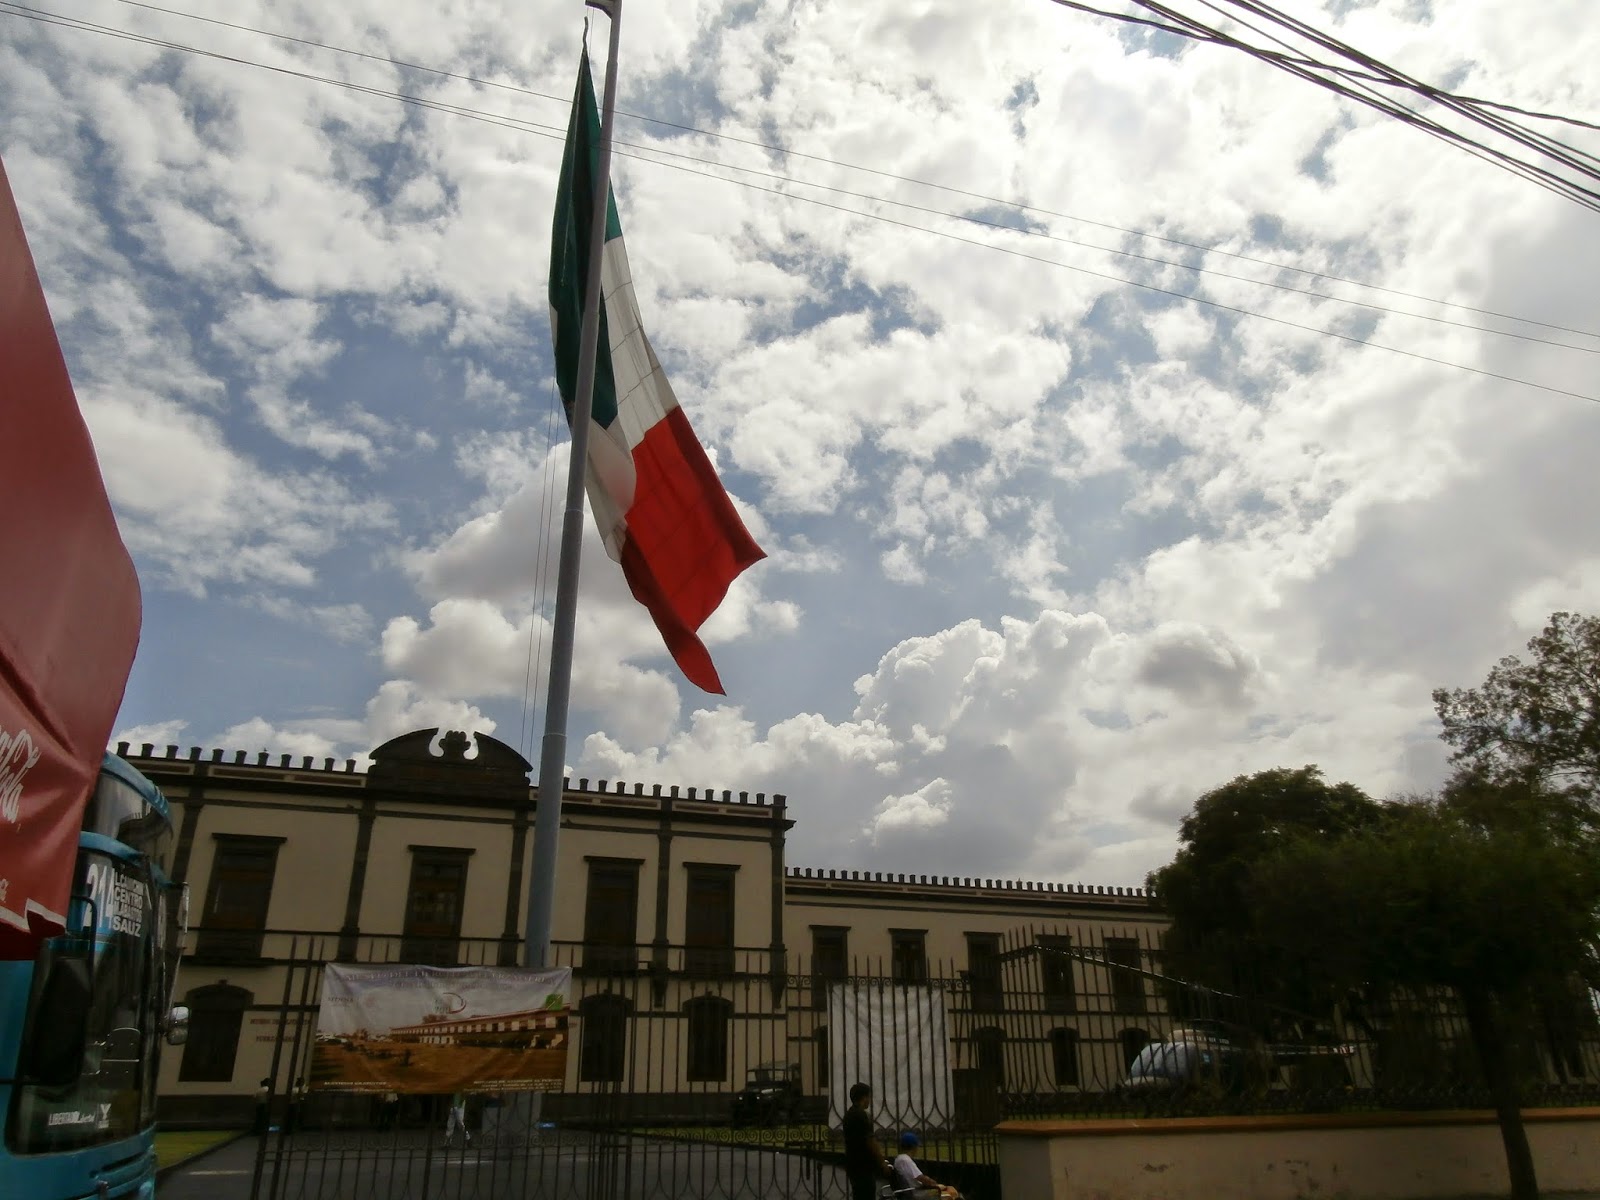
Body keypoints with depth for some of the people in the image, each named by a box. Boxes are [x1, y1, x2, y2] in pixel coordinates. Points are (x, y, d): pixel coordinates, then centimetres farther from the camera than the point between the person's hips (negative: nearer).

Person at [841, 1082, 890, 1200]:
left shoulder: (849, 1115, 13)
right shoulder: (862, 1115, -17)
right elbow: (870, 1142, -18)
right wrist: (882, 1163, -9)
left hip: (854, 1165, 10)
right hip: (863, 1166, -10)